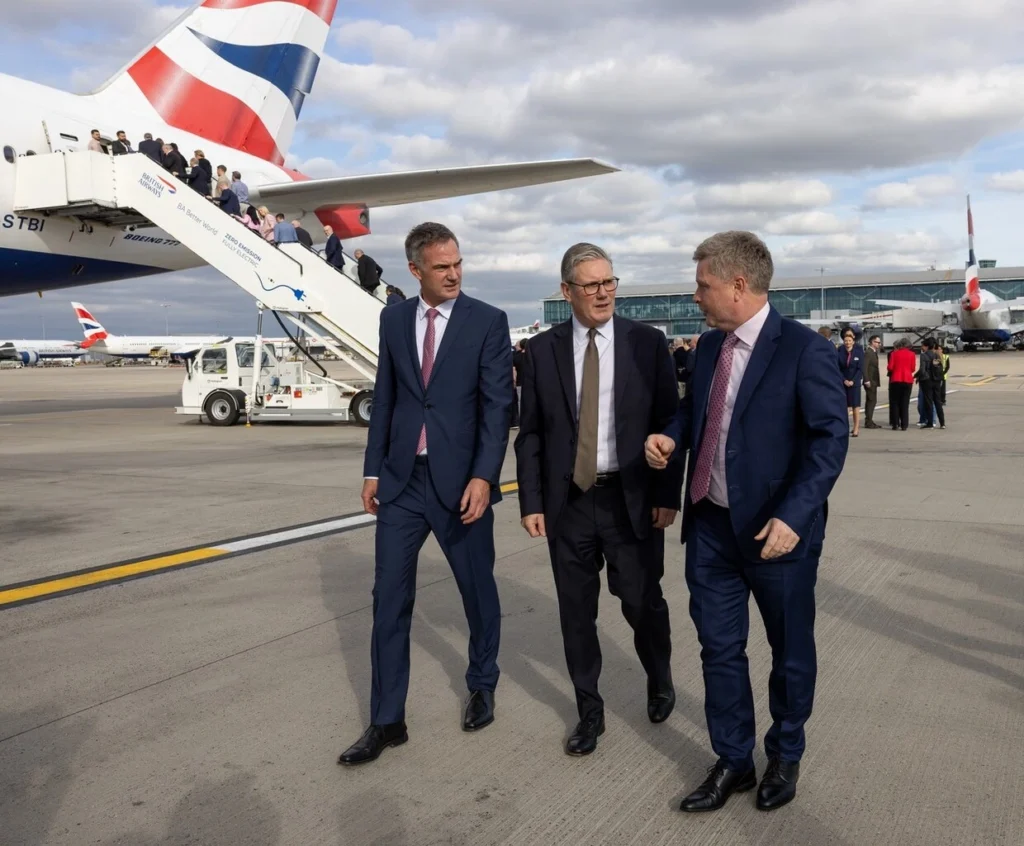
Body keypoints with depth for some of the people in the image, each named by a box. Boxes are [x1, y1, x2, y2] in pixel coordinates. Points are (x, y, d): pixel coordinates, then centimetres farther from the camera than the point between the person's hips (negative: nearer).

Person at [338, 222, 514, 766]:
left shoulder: (488, 322, -5)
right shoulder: (393, 319, 7)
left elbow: (497, 405, -9)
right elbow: (384, 398, 11)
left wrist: (483, 477, -17)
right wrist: (373, 470, 8)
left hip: (460, 480, -3)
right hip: (401, 479, 3)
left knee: (477, 590, 12)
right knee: (389, 599, 3)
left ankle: (482, 687, 36)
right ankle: (387, 721, 14)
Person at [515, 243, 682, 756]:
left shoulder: (647, 342, -1)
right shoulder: (542, 350, 2)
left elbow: (669, 422, 0)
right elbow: (530, 433, 3)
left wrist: (668, 494, -6)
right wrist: (531, 502, -2)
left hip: (632, 499, -1)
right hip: (567, 500, 1)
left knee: (643, 602, 8)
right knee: (576, 611, 8)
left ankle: (659, 681, 39)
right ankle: (589, 710, 26)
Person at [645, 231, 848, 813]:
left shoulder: (804, 349, -14)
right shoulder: (710, 345, 7)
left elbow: (831, 436, -17)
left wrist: (793, 515, -26)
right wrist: (672, 435, -3)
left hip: (776, 529, -5)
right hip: (711, 525, 6)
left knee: (790, 650, 14)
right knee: (719, 647, 12)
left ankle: (786, 756, 36)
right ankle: (733, 761, 29)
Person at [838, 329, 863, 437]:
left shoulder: (858, 352, -4)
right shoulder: (839, 352, -1)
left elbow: (860, 369, -4)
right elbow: (838, 368, 0)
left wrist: (853, 381, -11)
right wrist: (844, 380, -9)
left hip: (855, 382, -2)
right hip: (843, 382, 2)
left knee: (855, 406, -2)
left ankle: (856, 428, 0)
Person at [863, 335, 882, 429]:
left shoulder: (873, 353, 17)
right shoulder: (868, 353, -14)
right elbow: (864, 367, -21)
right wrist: (867, 381, -23)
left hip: (873, 381, 10)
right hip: (870, 381, -10)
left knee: (870, 401, 12)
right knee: (872, 401, -9)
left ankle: (869, 421, 17)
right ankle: (869, 422, -8)